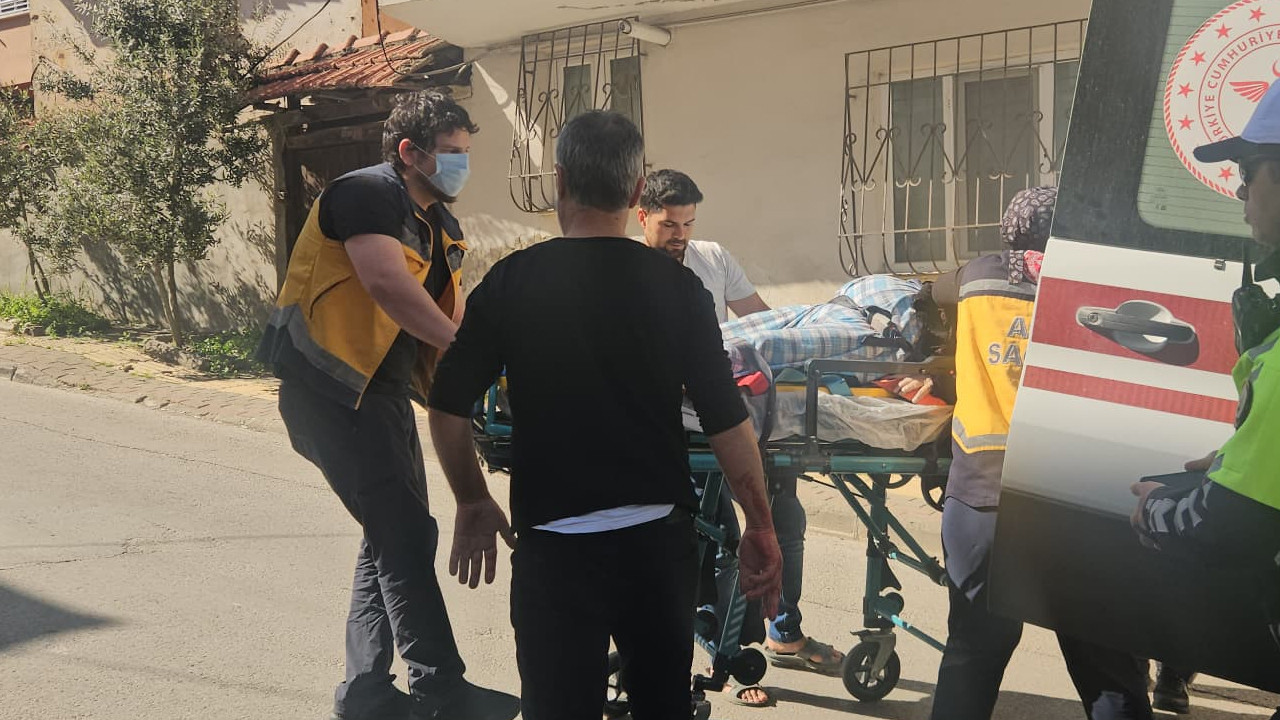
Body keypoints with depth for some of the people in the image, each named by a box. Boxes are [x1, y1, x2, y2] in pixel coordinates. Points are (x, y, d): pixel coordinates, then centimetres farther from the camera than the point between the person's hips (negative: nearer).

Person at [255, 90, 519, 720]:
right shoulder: (369, 193, -13)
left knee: (393, 537, 12)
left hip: (382, 392, 10)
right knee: (405, 535, -12)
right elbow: (388, 282, -28)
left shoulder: (441, 229, 16)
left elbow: (449, 313, 10)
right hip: (331, 390, -10)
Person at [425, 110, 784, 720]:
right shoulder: (677, 286, -4)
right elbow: (726, 420, -4)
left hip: (554, 544, -2)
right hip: (659, 539, 2)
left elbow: (448, 408, -3)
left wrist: (473, 504, 12)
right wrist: (760, 528, 6)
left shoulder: (511, 281, -5)